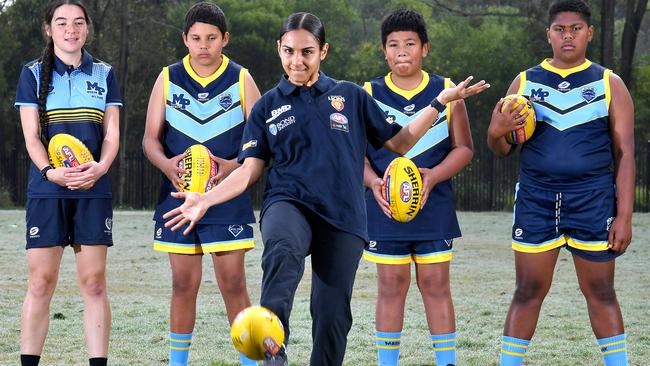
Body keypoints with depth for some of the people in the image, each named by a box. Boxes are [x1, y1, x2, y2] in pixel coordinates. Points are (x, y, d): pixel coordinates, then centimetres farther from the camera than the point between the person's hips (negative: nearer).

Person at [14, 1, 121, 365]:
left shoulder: (104, 73, 11)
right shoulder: (33, 74, 6)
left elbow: (112, 133, 6)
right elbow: (31, 136, 0)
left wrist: (100, 167, -14)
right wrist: (50, 171, -18)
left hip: (94, 189, 1)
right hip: (46, 188, -1)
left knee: (94, 282, 0)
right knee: (41, 282, -4)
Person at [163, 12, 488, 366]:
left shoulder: (351, 96, 11)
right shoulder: (267, 106, 10)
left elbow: (398, 142, 14)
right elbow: (250, 169, 7)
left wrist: (440, 102, 7)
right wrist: (206, 199, -7)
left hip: (343, 217, 2)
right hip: (289, 203, -2)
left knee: (332, 314, -2)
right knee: (282, 250, -37)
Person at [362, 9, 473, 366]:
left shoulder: (446, 92, 3)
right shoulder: (368, 96, 3)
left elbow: (463, 147, 4)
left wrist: (433, 176, -13)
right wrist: (373, 182, -15)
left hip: (434, 206, 0)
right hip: (386, 207, 0)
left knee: (436, 286, 2)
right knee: (391, 287, 3)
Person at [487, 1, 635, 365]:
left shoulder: (609, 84, 3)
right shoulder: (525, 82, 8)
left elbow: (624, 154, 1)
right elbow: (503, 149, 12)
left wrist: (625, 216, -6)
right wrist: (497, 132, -12)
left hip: (593, 201, -1)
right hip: (536, 199, 1)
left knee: (601, 294, 3)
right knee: (529, 291, 2)